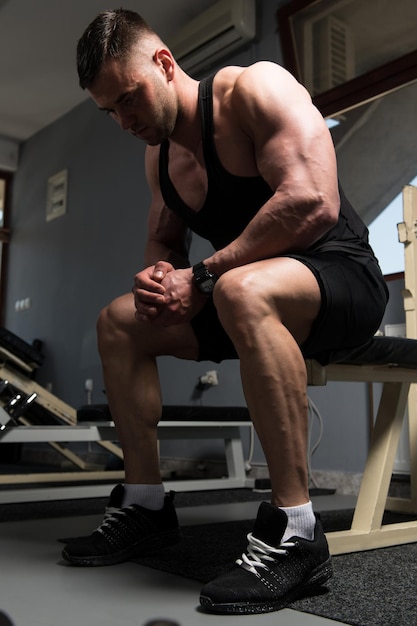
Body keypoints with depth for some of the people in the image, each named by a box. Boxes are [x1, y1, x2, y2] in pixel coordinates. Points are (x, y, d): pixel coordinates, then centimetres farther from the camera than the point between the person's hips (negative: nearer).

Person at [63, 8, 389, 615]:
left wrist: (202, 276, -23)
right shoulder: (159, 154, 10)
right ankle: (146, 504, 7)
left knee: (241, 290, -40)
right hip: (247, 288, 8)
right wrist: (157, 274, -7)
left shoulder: (255, 88, -14)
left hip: (342, 274, -8)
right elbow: (163, 242, 19)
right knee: (118, 321, 4)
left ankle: (295, 534, -30)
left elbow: (313, 202, -28)